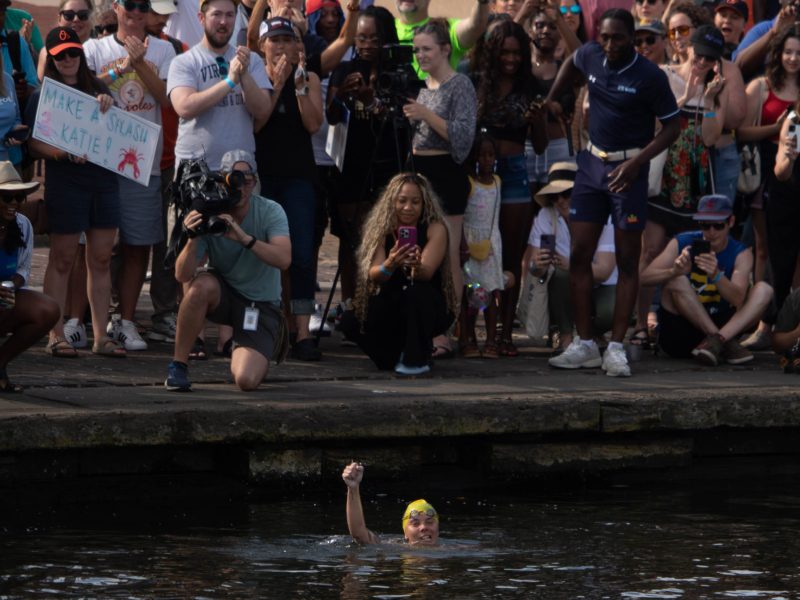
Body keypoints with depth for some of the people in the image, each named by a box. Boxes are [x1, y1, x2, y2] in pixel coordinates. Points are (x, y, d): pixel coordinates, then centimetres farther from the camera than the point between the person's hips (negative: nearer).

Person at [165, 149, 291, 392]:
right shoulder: (207, 216, -13)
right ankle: (178, 365, -18)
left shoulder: (270, 212, -14)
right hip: (222, 295, 1)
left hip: (261, 302, -1)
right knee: (201, 285, -36)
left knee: (246, 380, -20)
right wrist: (193, 238, -38)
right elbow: (182, 275, -20)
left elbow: (283, 259, -29)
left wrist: (244, 238, -41)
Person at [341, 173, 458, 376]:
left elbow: (426, 272, -28)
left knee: (415, 291, -35)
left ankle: (418, 359, -16)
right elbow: (373, 275, -20)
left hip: (430, 311, -3)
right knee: (350, 322, -21)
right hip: (393, 310, 3)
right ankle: (396, 355, 5)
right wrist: (389, 265, -43)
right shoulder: (382, 230, -6)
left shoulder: (435, 229, -13)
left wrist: (416, 266, -52)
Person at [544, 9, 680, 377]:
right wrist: (549, 101, 19)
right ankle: (584, 344, 7)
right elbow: (571, 63, 24)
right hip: (592, 164, 5)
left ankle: (616, 347, 0)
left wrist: (637, 163, -22)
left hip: (628, 170, -5)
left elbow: (671, 127, -10)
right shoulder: (591, 56, -1)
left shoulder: (651, 77, -15)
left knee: (627, 260, -1)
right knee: (579, 255, 2)